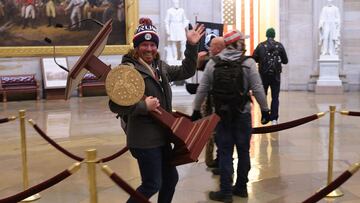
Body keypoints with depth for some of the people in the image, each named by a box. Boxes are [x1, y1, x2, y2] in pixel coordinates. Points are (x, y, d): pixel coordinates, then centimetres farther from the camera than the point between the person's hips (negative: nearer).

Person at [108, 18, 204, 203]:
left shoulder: (160, 67, 9)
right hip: (144, 138, -9)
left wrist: (192, 46, 4)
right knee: (152, 184, 0)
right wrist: (143, 106, -28)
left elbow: (186, 71, 14)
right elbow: (115, 105, -21)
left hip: (162, 135, 9)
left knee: (171, 178, 20)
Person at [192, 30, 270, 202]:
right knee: (243, 151, 13)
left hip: (221, 114, 1)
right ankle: (241, 188, 24)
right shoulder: (248, 63, -7)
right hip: (243, 114, -1)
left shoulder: (213, 63, -1)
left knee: (225, 153, 6)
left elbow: (202, 89, 0)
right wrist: (265, 109, 2)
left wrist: (196, 110, 10)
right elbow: (257, 89, -9)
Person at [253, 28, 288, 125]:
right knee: (275, 97, 5)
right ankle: (274, 119, -1)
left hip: (263, 74, 0)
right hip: (275, 75, 0)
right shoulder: (279, 46, -1)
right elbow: (285, 61, 2)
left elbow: (254, 58, -4)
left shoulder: (260, 46, -3)